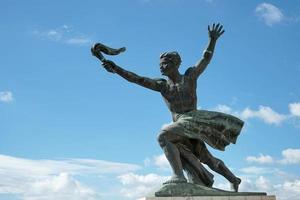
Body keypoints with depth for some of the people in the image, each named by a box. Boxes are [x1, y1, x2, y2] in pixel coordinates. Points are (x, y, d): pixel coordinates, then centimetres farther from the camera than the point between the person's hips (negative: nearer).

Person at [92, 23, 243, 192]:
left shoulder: (190, 76, 3)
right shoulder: (162, 85, 8)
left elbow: (206, 59, 1)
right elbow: (137, 79, 1)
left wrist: (213, 40, -11)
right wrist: (117, 69, -9)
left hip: (193, 120, -5)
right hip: (180, 125, 5)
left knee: (164, 136, -25)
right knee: (206, 158, 9)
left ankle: (178, 175, -29)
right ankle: (233, 179, 26)